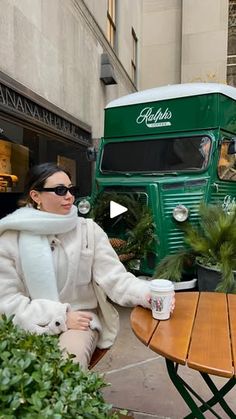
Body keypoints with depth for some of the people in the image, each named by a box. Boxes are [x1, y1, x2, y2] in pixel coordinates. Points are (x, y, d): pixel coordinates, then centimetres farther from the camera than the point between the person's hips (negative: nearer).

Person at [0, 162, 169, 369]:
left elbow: (113, 276, -6)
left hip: (81, 319, 0)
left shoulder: (89, 229, -1)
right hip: (32, 325, 1)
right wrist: (60, 316, -14)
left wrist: (146, 293, -26)